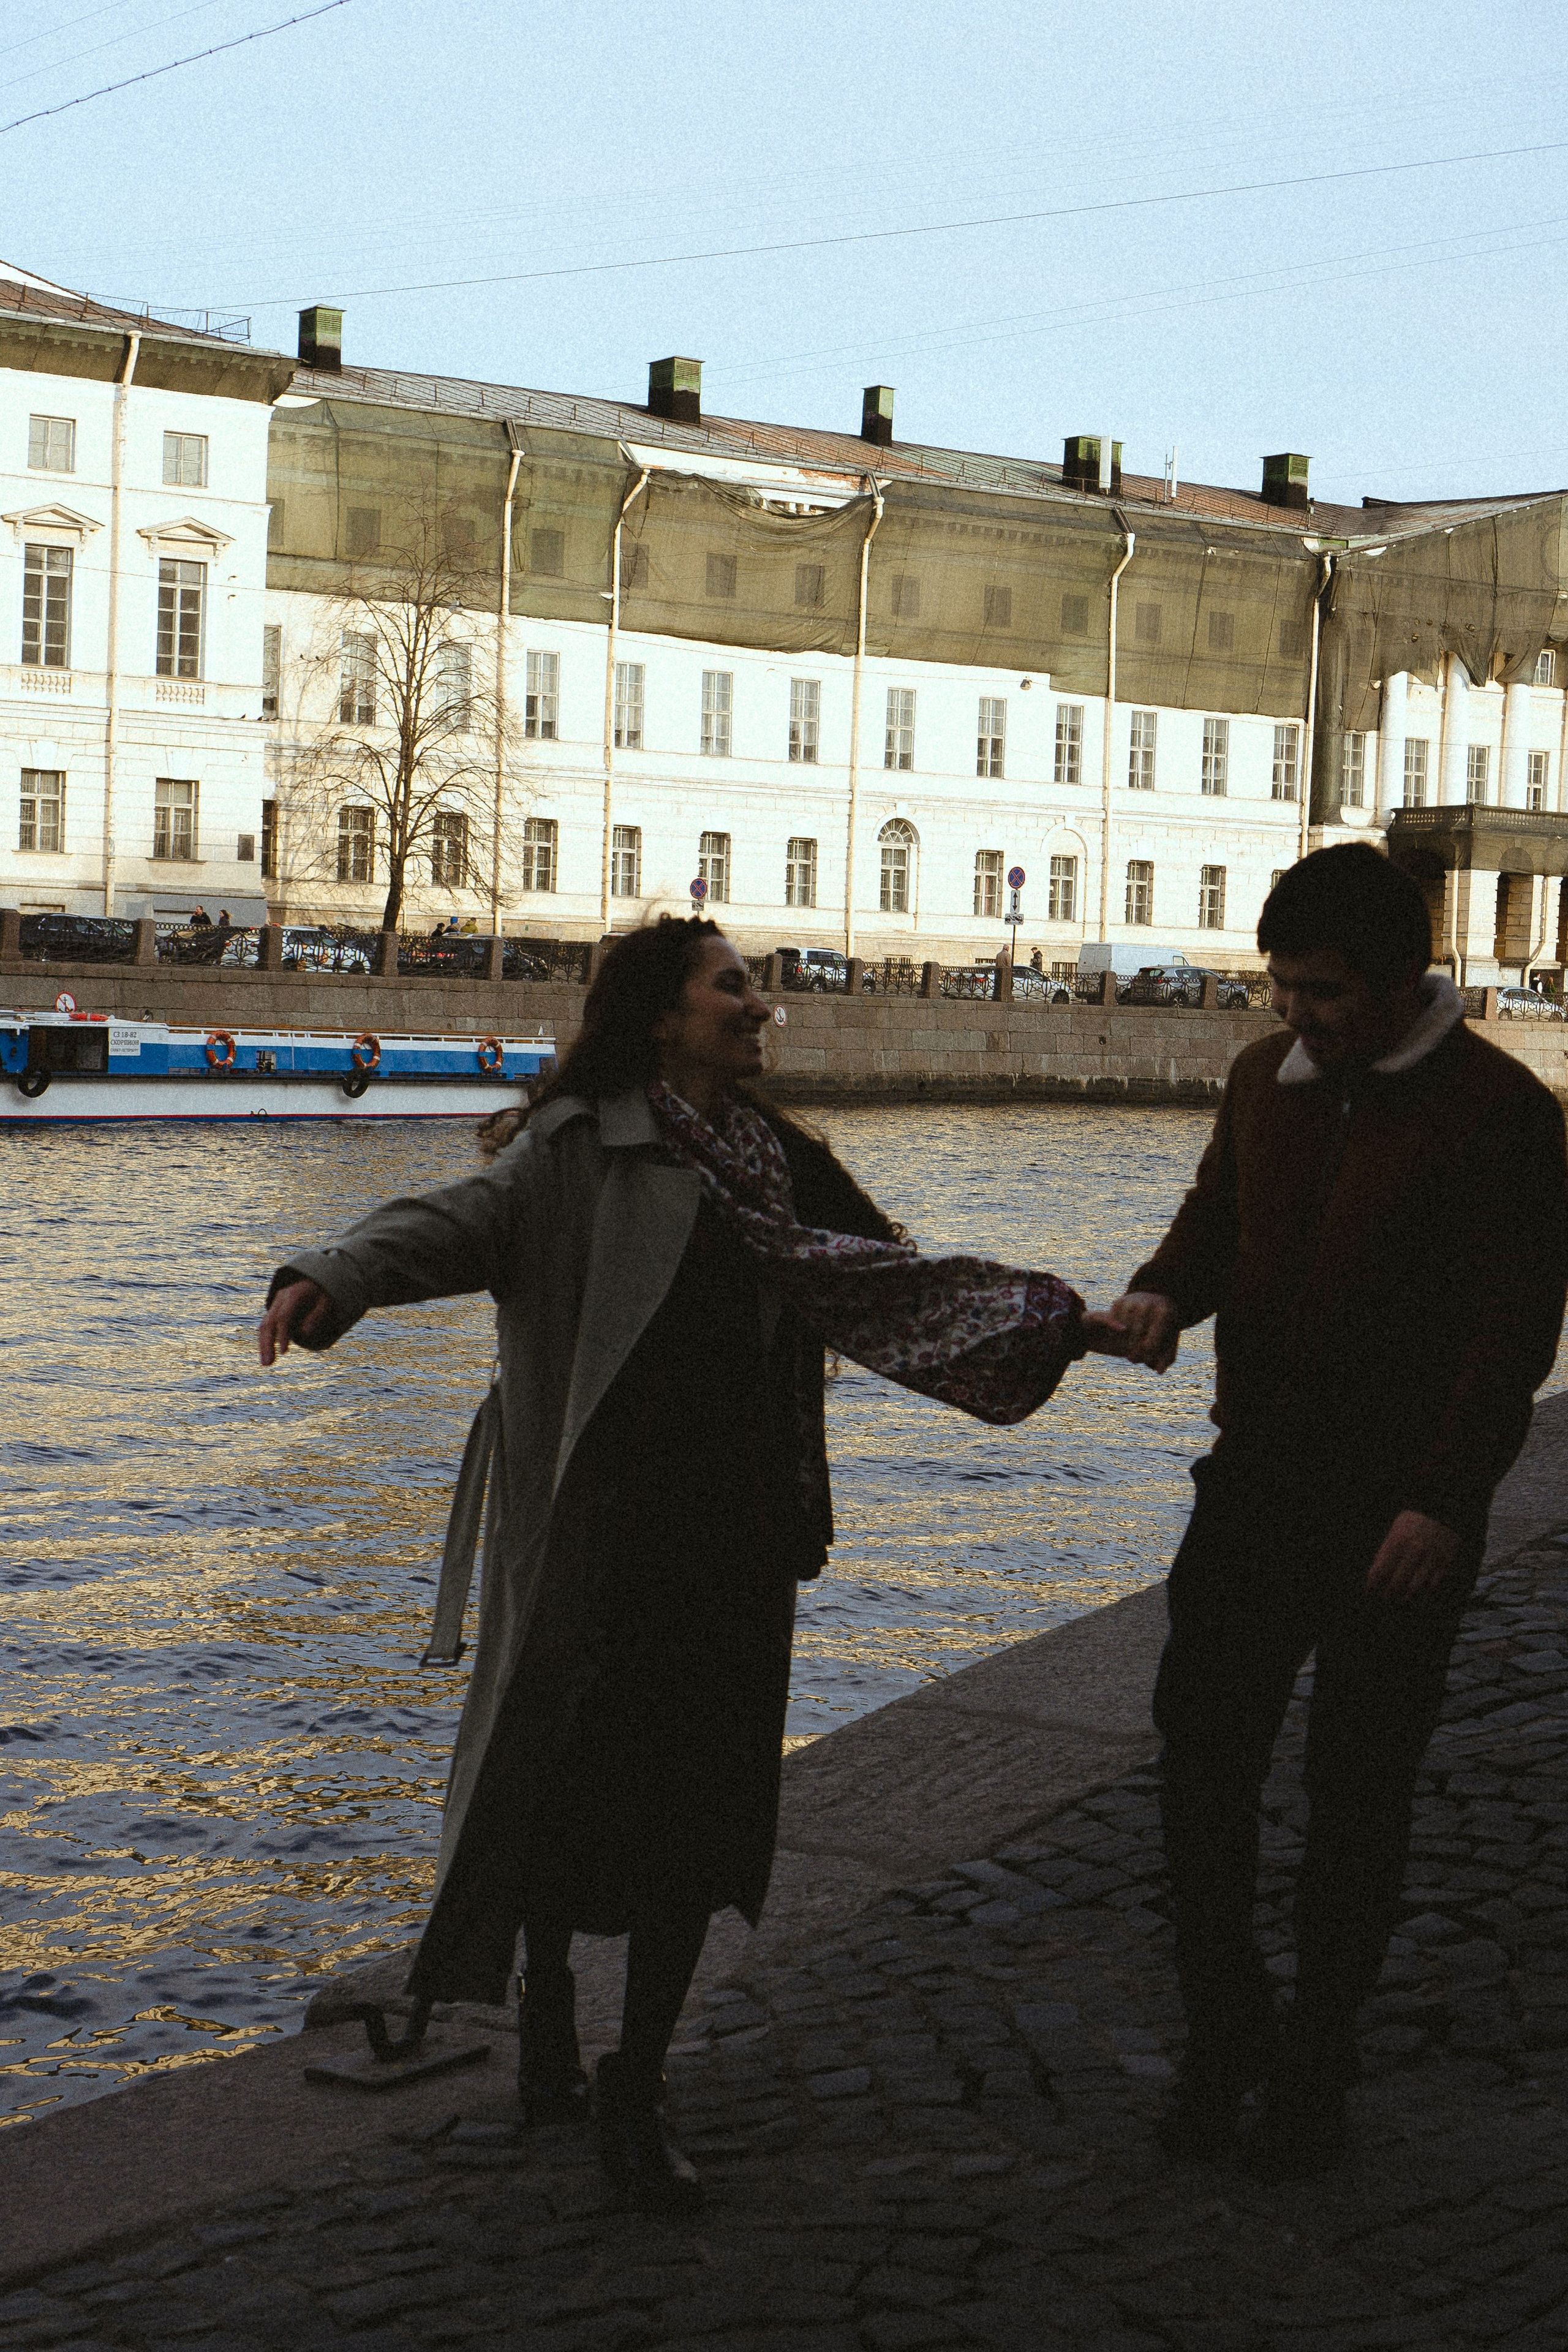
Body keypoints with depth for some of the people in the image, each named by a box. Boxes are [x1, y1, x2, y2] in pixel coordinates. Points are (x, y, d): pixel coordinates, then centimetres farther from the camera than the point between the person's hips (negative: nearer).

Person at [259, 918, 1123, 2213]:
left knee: (704, 1798, 5)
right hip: (607, 1519, -5)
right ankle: (547, 1994, 28)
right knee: (575, 1771, -1)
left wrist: (1060, 1320, 17)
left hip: (740, 1528, 5)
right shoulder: (580, 1147, -4)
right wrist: (334, 1278, -38)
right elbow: (463, 1220, -18)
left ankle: (637, 2088, 18)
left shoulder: (775, 1159, 15)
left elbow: (890, 1275, 21)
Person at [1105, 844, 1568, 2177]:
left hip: (1400, 1516, -5)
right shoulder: (1268, 1077, 8)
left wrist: (1445, 1501, -20)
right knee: (1202, 1753, 5)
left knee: (1358, 1794, 6)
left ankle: (1317, 2069, 21)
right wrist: (1168, 1288, -4)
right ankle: (1223, 2042, 22)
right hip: (1255, 1486, 6)